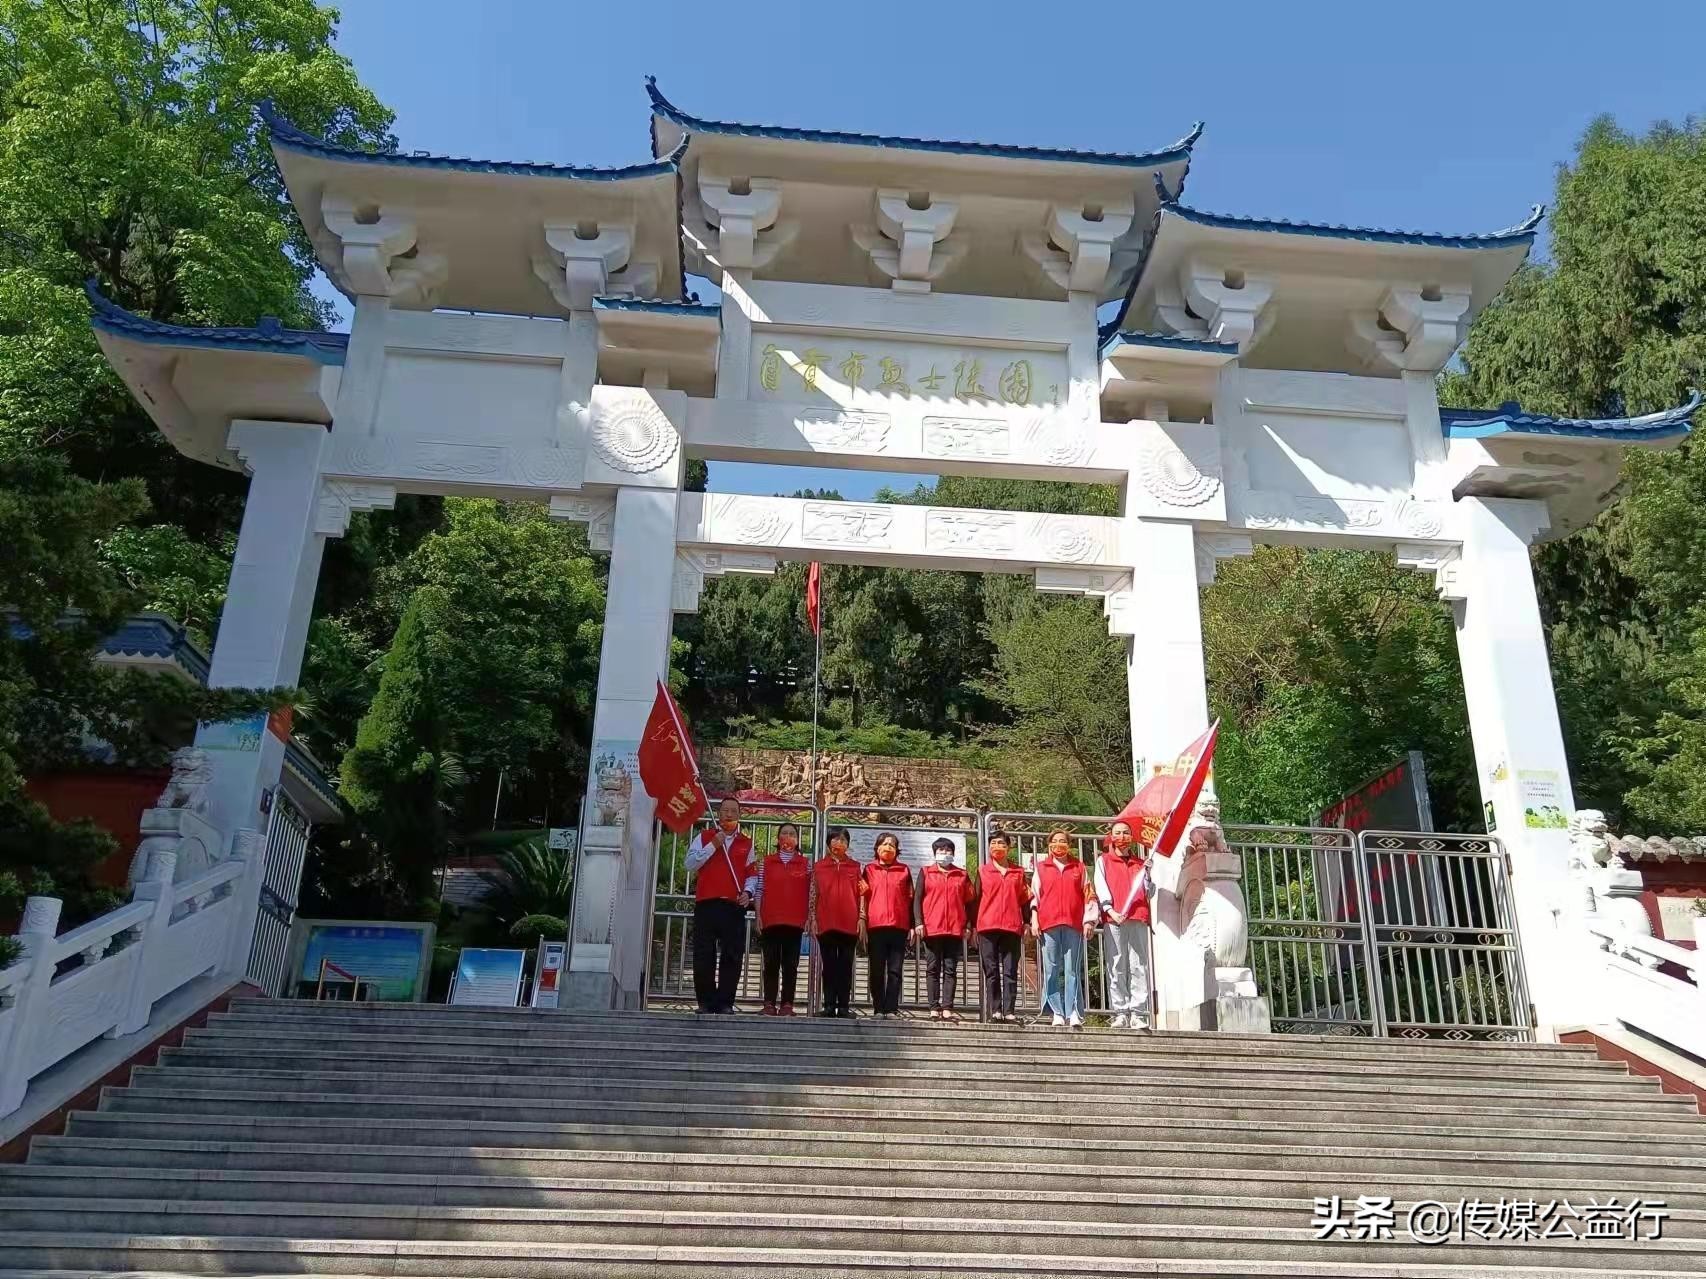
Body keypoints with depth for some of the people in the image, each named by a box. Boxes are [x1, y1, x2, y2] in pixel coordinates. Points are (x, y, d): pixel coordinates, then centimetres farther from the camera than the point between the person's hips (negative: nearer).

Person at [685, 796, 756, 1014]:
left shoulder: (746, 842, 15)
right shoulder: (705, 837, 10)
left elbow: (752, 873, 15)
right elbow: (690, 865, -1)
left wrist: (748, 892, -3)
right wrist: (713, 845, -7)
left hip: (734, 906, 1)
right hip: (706, 904, -1)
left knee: (732, 957, -2)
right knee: (704, 956, -1)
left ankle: (725, 1003, 5)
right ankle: (705, 1002, 9)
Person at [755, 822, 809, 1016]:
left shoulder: (805, 865, 9)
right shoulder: (766, 863, 10)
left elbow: (809, 894, 7)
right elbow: (759, 891, 6)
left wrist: (809, 918, 0)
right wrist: (758, 916, -1)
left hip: (795, 921, 0)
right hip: (770, 920, 0)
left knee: (790, 964, 0)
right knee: (771, 963, 0)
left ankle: (787, 1004, 3)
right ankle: (769, 1003, 3)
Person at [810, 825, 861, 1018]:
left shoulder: (855, 867, 10)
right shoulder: (819, 866, 8)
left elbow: (860, 895, 10)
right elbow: (813, 895, 6)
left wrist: (861, 919, 1)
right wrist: (813, 920, 0)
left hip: (849, 923, 0)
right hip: (826, 923, 0)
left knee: (846, 965, 2)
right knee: (829, 965, 3)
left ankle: (844, 1006, 4)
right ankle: (829, 1006, 5)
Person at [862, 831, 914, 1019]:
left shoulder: (904, 870, 13)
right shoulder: (869, 869, 12)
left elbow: (910, 898, 11)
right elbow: (863, 896, 8)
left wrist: (912, 925, 5)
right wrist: (862, 920, -3)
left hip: (898, 926, 0)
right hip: (875, 926, 0)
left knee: (895, 970, -1)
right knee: (877, 971, 3)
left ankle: (891, 1009, 1)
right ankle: (878, 1009, 7)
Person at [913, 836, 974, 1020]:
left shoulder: (962, 875, 12)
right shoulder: (926, 873, 9)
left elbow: (969, 901, 11)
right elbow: (918, 899, 4)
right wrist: (918, 923, -6)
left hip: (955, 929, 1)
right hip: (931, 928, -1)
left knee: (951, 970, 0)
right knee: (933, 969, 1)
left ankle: (947, 1009, -1)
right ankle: (934, 1008, 2)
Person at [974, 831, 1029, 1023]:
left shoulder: (1018, 872, 13)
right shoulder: (982, 870, 10)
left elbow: (1025, 899, 13)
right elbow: (976, 899, 8)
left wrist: (1026, 923, 4)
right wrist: (973, 926, 4)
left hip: (1012, 927, 1)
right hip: (988, 927, -1)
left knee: (1010, 971, -1)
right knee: (991, 971, 0)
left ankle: (1009, 1011, -1)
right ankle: (995, 1010, 3)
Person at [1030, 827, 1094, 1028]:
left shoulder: (1079, 867, 14)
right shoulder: (1041, 867, 13)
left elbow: (1088, 895, 11)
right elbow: (1034, 895, 9)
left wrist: (1089, 919, 1)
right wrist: (1034, 921, 0)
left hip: (1073, 924, 0)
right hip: (1048, 924, 0)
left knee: (1073, 970, -3)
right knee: (1051, 970, -1)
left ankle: (1074, 1014, -5)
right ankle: (1058, 1014, 2)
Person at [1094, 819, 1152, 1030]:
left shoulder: (1140, 863, 20)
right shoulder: (1103, 861, 15)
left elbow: (1148, 892, 12)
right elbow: (1101, 888, 1)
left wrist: (1148, 873, -4)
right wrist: (1111, 911, -13)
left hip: (1138, 919, 1)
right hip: (1112, 919, -1)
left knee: (1139, 966, -5)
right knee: (1116, 967, -4)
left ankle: (1139, 1013, -7)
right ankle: (1120, 1013, -2)